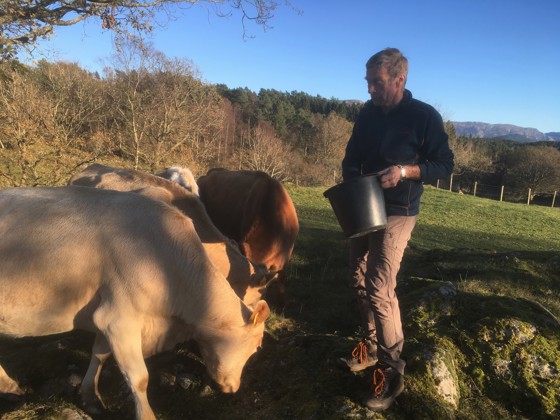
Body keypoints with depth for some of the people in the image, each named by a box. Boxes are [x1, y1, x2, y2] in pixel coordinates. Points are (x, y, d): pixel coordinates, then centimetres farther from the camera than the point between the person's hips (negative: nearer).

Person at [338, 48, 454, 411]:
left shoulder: (425, 117, -10)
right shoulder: (368, 113, 6)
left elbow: (444, 164, -7)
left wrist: (405, 170, -23)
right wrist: (349, 181, -5)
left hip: (397, 214, -6)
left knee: (380, 290, -11)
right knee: (361, 283, 12)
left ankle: (393, 372, 3)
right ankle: (371, 347, 31)